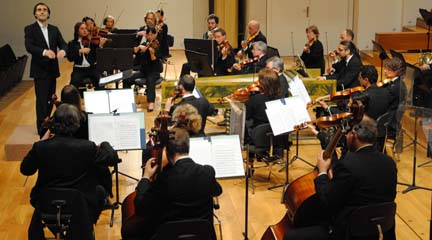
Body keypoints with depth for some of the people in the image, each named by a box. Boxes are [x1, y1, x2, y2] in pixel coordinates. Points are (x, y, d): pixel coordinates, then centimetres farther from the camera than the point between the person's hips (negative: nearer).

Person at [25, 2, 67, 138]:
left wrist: (62, 51, -22)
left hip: (52, 69, 5)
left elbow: (63, 44, 3)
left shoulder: (54, 29, 11)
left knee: (50, 99, 12)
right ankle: (42, 128, 0)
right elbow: (29, 47, -18)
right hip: (39, 70, -5)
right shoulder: (30, 29, -4)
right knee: (42, 100, -6)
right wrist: (44, 52, -36)